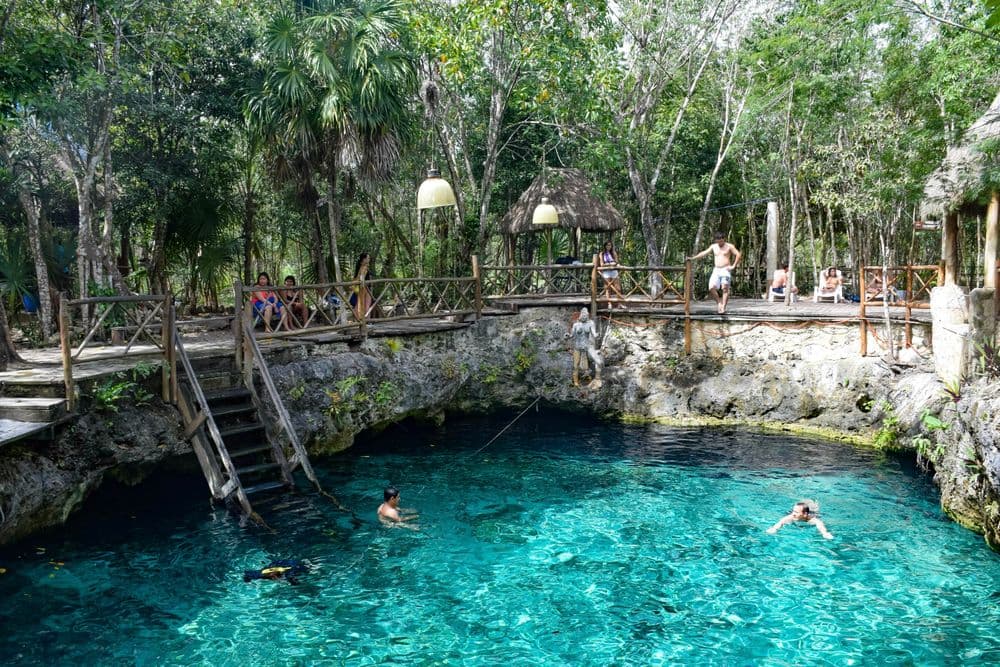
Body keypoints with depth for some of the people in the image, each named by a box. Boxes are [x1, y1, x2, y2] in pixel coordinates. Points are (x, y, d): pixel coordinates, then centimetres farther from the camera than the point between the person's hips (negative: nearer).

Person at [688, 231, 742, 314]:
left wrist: (733, 266, -10)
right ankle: (719, 302, 7)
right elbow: (704, 253, 12)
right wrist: (693, 258, 3)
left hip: (725, 270, -4)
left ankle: (723, 308, -17)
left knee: (725, 288, -15)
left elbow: (738, 254, -4)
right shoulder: (713, 246, 14)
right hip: (716, 270, 4)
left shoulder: (729, 246, 2)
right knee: (711, 288, -13)